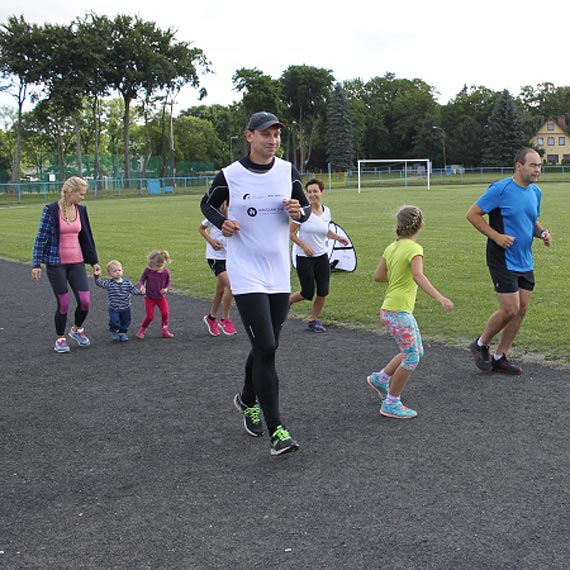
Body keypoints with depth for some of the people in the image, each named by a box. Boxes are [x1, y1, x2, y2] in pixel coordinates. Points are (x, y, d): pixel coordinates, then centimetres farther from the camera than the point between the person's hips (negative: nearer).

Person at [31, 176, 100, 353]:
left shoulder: (81, 210, 5)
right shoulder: (51, 210, -10)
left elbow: (86, 237, 12)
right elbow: (40, 237, -8)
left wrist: (93, 261, 14)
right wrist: (36, 264, -11)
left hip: (76, 262, 4)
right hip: (56, 264, -4)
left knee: (85, 302, -3)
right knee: (63, 304, -1)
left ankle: (76, 329, 26)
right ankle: (60, 339, 21)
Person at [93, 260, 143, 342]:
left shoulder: (127, 282, -4)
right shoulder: (109, 283, -11)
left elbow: (133, 290, 0)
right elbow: (99, 283, -17)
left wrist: (140, 291, -17)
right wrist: (97, 276, -33)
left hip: (125, 308, 3)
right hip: (113, 308, -3)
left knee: (125, 322, 13)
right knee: (114, 321, -16)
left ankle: (123, 333, 35)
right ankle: (114, 332, 14)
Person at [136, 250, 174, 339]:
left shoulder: (166, 272, -14)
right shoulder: (148, 270, -17)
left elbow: (168, 282, 3)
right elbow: (141, 280, -5)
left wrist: (166, 289, -16)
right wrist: (141, 286, -26)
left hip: (161, 297, 1)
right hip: (149, 297, -1)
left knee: (165, 313, -11)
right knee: (150, 316, -4)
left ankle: (164, 330, 11)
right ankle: (142, 330, 22)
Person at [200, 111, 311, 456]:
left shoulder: (288, 171, 3)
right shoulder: (229, 176, -5)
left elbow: (306, 207, 14)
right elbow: (208, 204, 11)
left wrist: (299, 211, -10)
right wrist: (222, 223, -10)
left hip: (280, 275, 5)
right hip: (246, 275, -4)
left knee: (267, 347, 15)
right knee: (266, 349, -12)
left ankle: (248, 400, 42)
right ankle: (277, 429, -6)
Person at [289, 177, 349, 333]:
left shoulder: (326, 211, 4)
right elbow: (290, 232, -10)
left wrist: (338, 237, 2)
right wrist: (304, 246, -20)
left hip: (322, 256, 5)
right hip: (304, 256, -5)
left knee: (323, 292, -1)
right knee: (308, 293, -2)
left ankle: (313, 320, 19)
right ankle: (286, 301, 27)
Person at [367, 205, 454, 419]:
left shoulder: (392, 247, 9)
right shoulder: (414, 249, -15)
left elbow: (378, 276, 13)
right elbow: (418, 276, -30)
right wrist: (440, 298, -38)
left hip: (391, 309, 9)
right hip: (398, 311, -9)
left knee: (417, 352, 18)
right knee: (411, 358, -1)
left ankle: (380, 379, 27)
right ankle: (391, 404, 6)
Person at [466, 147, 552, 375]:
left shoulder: (536, 192, 9)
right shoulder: (501, 189, -14)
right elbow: (472, 214, -12)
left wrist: (542, 232, 1)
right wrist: (496, 236, -19)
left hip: (525, 262, 8)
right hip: (503, 260, -8)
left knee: (522, 309, 8)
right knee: (510, 309, -9)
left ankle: (500, 357, 20)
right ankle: (481, 344, 16)